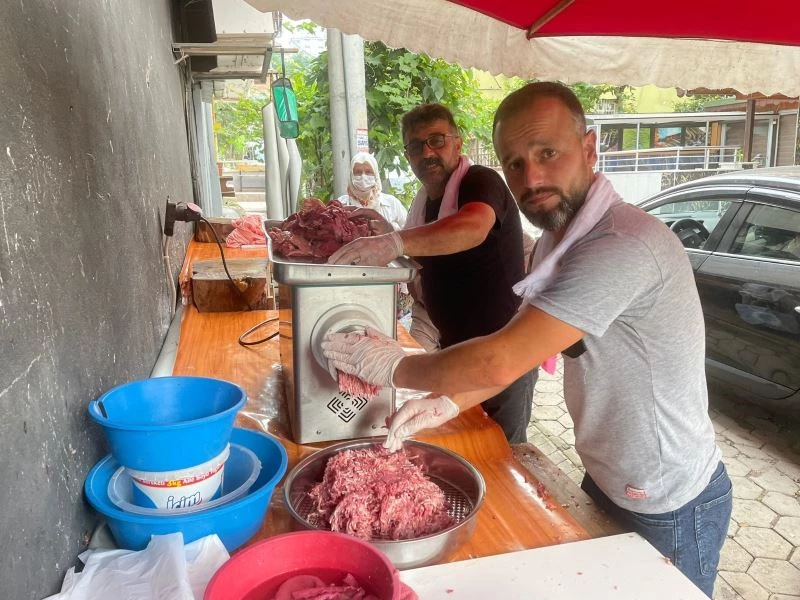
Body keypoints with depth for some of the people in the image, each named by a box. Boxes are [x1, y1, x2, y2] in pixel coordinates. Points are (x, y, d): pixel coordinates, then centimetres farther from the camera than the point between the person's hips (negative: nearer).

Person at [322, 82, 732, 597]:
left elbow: (501, 361, -34)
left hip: (669, 510, -8)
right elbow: (524, 350, 5)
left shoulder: (624, 244, -32)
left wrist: (394, 368, -20)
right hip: (607, 480, 8)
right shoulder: (558, 241, 0)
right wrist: (449, 404, -9)